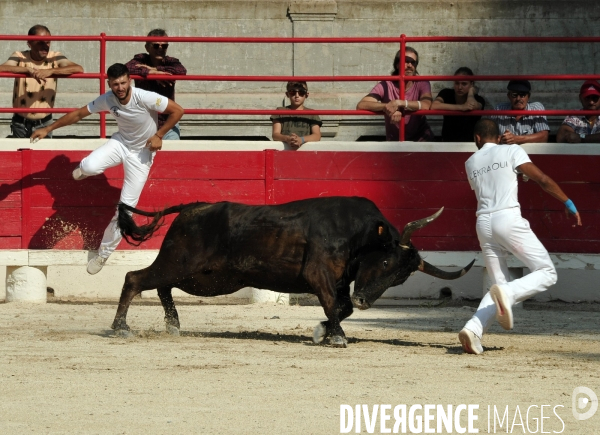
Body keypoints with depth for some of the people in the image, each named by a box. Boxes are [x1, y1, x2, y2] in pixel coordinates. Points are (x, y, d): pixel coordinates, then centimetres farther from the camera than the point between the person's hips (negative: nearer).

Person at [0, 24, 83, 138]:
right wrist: (28, 70, -36)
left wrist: (51, 71, -32)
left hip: (44, 123, 0)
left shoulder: (55, 58, -6)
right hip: (20, 123, 0)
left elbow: (79, 69, -21)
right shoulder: (19, 57, -7)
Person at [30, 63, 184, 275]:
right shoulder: (107, 100, -18)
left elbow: (177, 110, -21)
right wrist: (49, 128, -6)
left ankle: (104, 253, 13)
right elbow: (79, 114, -5)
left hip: (142, 152, -2)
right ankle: (83, 170, 11)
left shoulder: (145, 98, -30)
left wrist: (159, 135, -21)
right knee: (90, 166, -30)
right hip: (121, 142, 2)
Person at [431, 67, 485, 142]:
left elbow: (473, 106, -30)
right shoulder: (446, 94, -4)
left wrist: (471, 91, -9)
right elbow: (433, 107, -26)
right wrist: (461, 107, -31)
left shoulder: (478, 100, -4)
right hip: (448, 142, 1)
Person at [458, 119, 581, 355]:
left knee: (501, 285, 11)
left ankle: (473, 329, -12)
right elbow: (542, 180, -2)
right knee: (546, 273, 0)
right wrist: (569, 204, 1)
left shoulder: (470, 163, 17)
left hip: (483, 223, 5)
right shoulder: (511, 151, 6)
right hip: (508, 218, -5)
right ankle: (507, 293, -27)